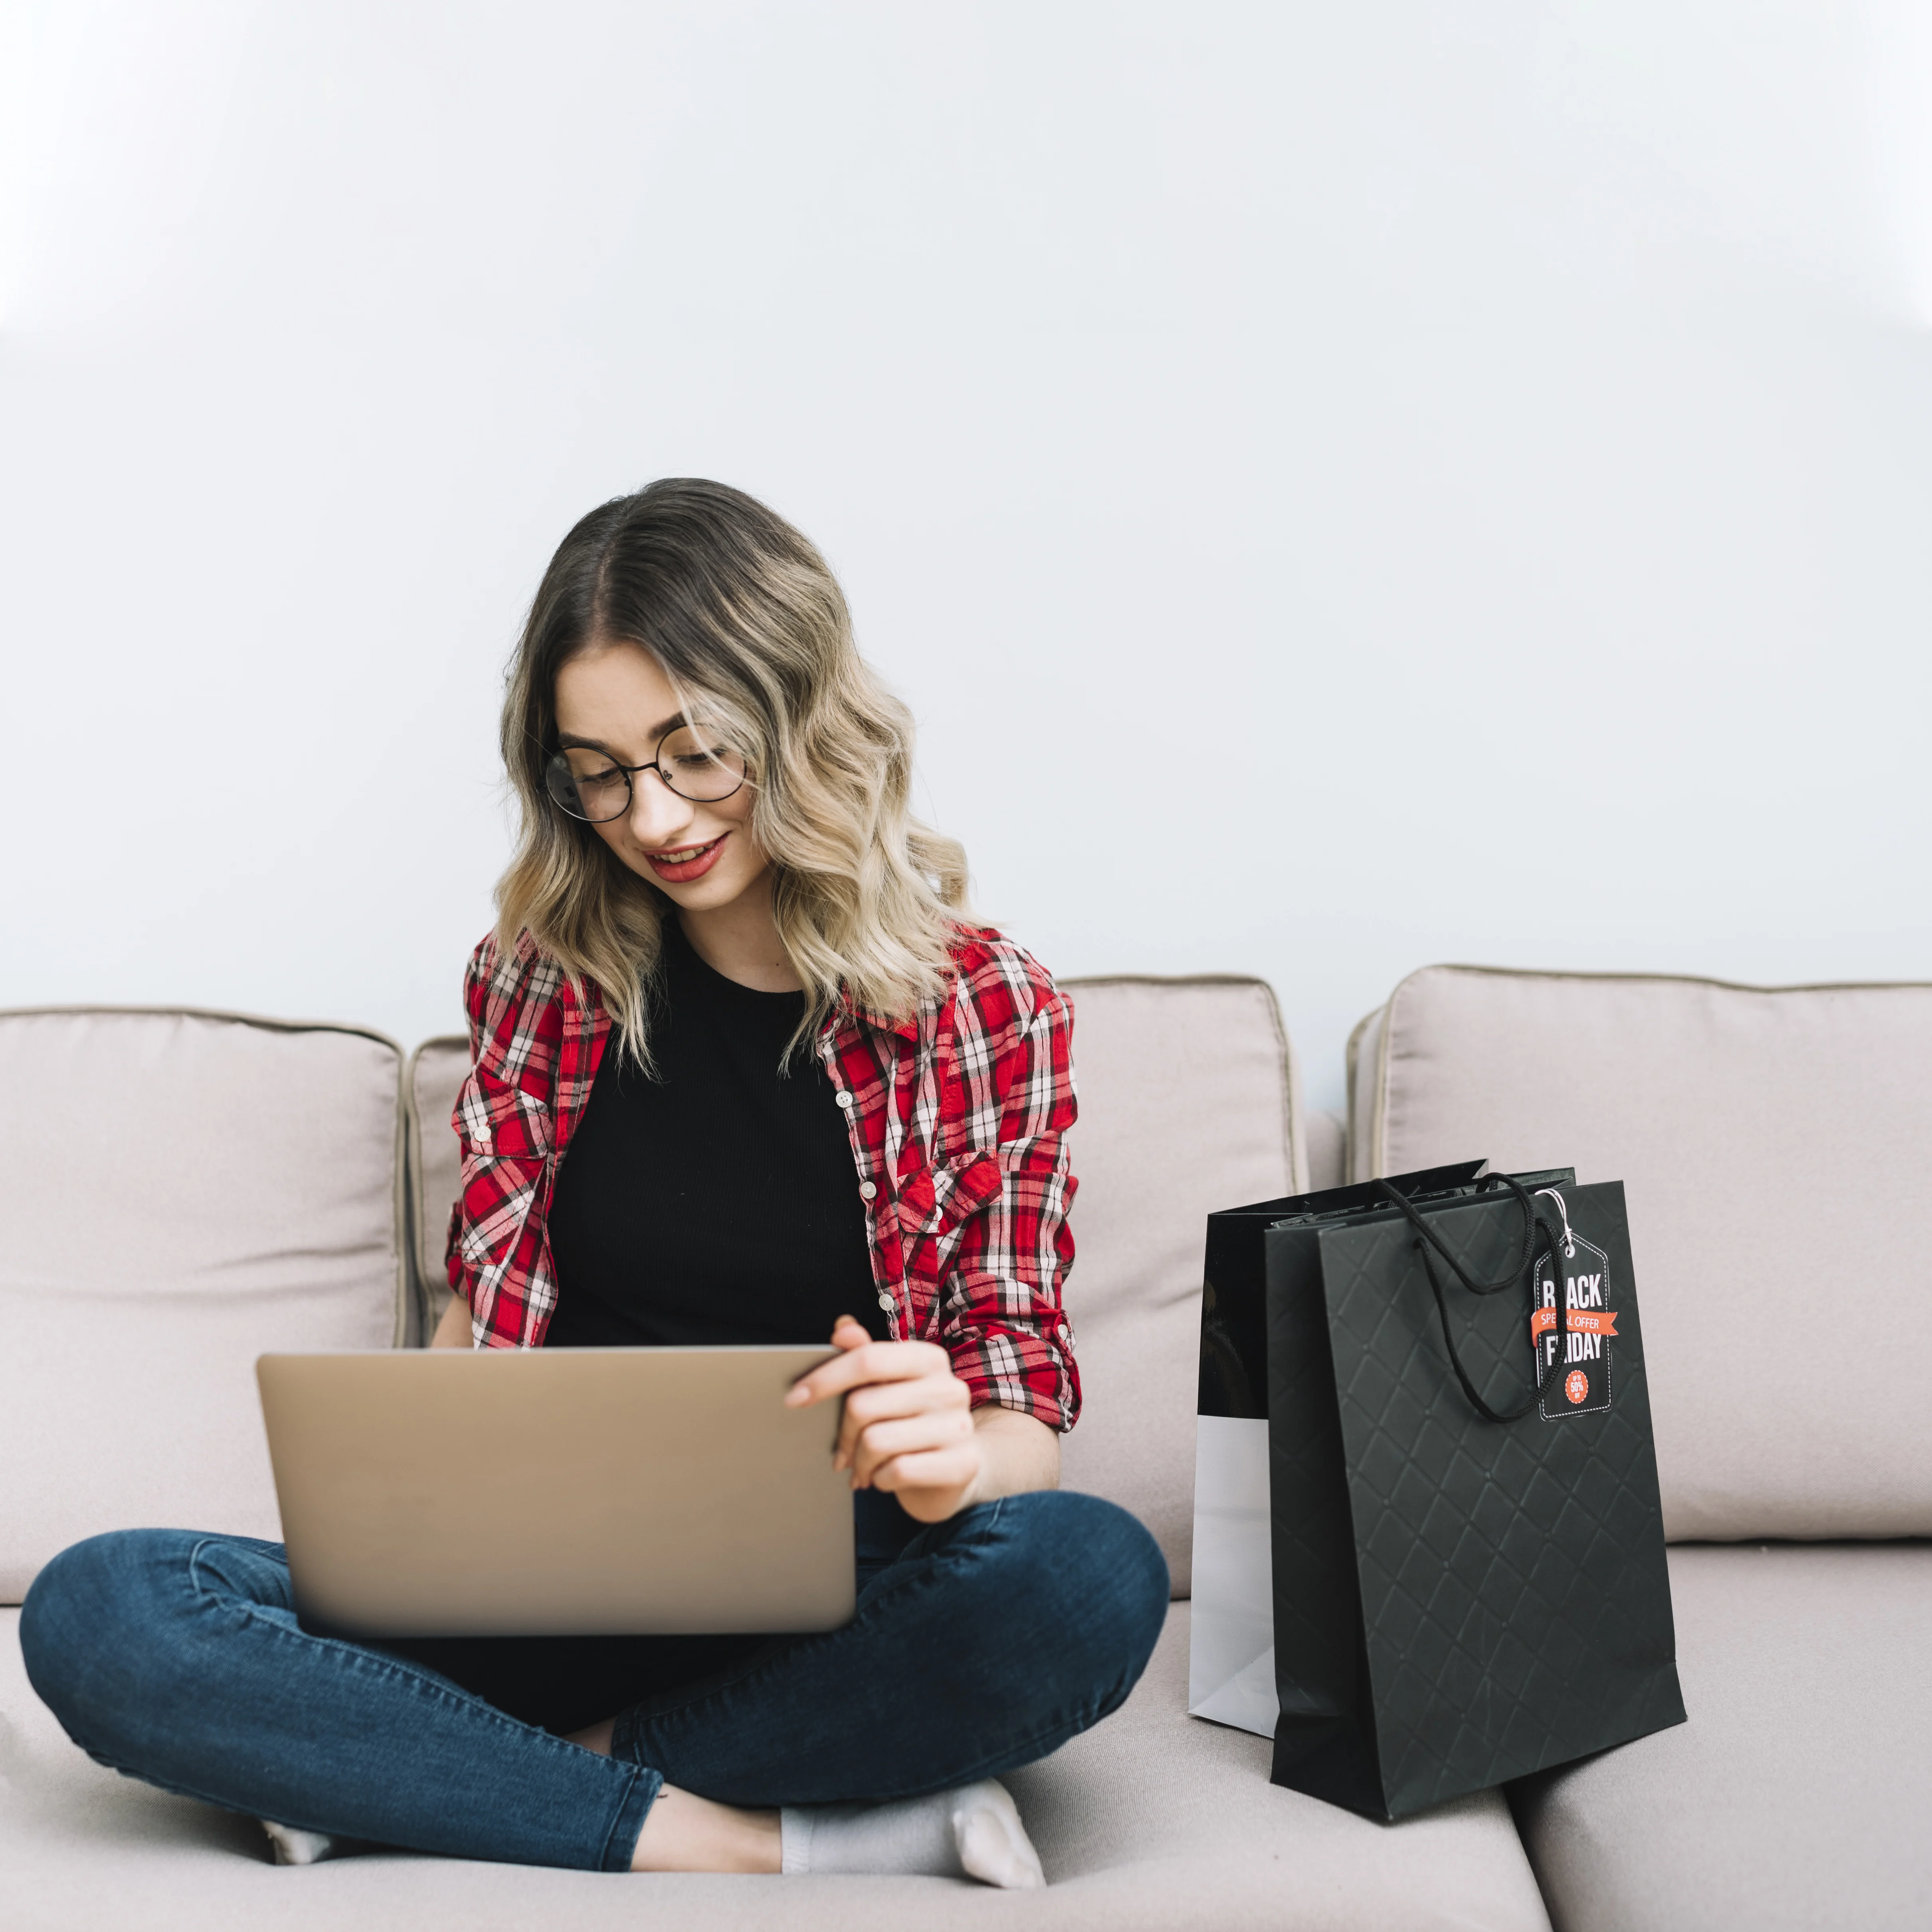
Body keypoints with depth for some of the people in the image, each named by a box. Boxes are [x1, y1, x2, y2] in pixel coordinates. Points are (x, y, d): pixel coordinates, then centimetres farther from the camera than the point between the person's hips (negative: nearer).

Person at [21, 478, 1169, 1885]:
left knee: (1092, 1575, -35)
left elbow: (1026, 1416, 0)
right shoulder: (547, 974, 8)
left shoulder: (983, 1010, 1)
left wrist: (957, 1458, -23)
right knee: (97, 1614, -22)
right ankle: (753, 1844, -22)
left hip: (829, 1603, -2)